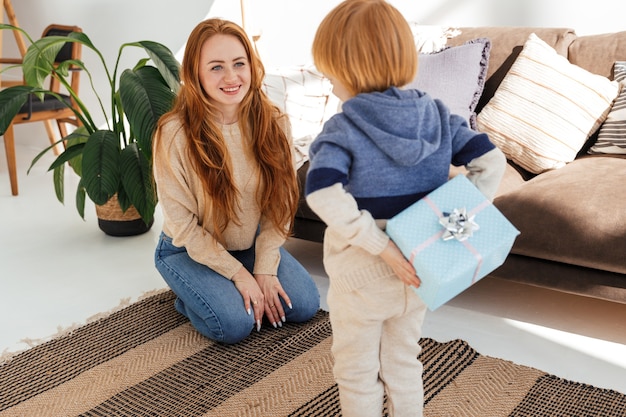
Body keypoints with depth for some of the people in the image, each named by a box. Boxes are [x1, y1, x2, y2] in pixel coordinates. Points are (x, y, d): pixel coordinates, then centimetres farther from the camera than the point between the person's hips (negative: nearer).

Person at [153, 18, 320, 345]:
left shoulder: (274, 124, -14)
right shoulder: (174, 134, -26)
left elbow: (278, 205, -7)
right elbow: (183, 227, -19)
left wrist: (265, 269, -14)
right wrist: (238, 273, -18)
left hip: (252, 243, 4)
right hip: (190, 251, -4)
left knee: (305, 305, -9)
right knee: (236, 323, -22)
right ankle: (190, 295, 10)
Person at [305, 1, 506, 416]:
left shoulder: (343, 129, -18)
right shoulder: (437, 114, -5)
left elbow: (323, 196, -32)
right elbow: (491, 160, -6)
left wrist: (380, 244, -27)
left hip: (361, 276, -5)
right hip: (419, 268, 5)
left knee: (357, 370, 16)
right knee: (403, 359, 25)